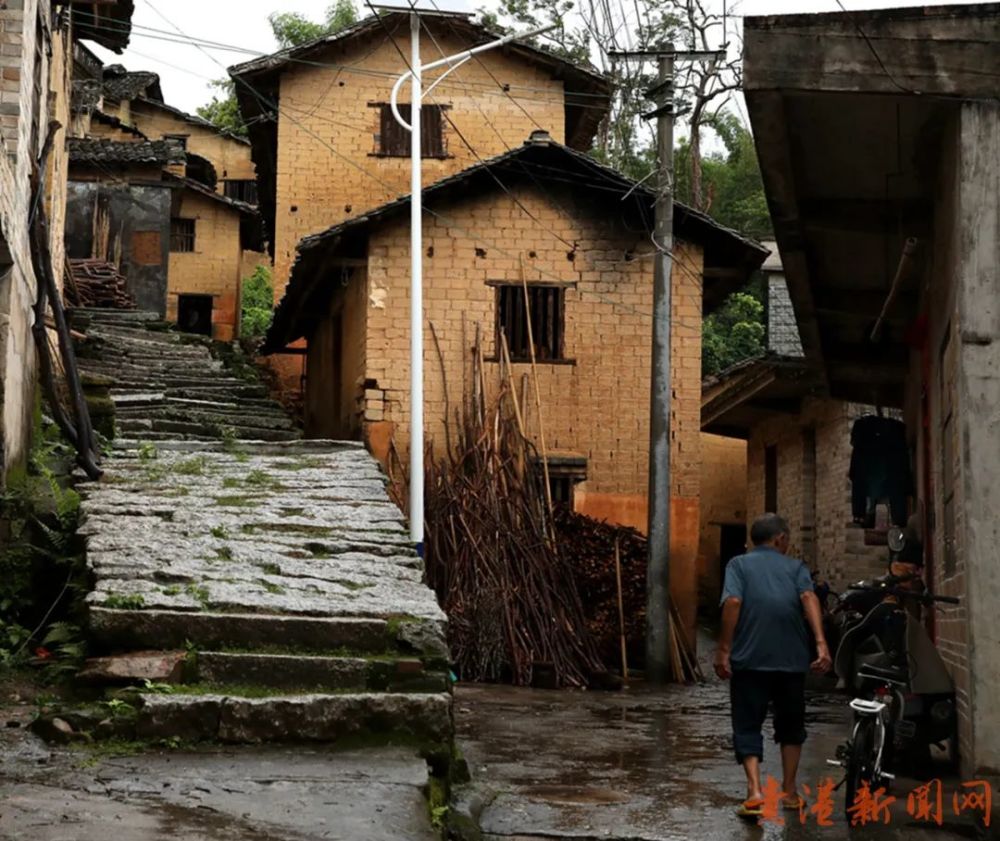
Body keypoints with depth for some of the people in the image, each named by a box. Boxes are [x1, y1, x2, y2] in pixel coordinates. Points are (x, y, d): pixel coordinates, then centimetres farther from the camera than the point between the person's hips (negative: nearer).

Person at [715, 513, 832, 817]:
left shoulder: (739, 564, 8)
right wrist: (821, 642, -18)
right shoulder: (795, 567, 12)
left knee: (747, 726, 3)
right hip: (791, 658, 2)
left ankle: (755, 790, -15)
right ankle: (789, 790, 23)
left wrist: (723, 649, -10)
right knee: (790, 724, 20)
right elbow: (809, 598, -8)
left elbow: (732, 602, -10)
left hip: (749, 658, -2)